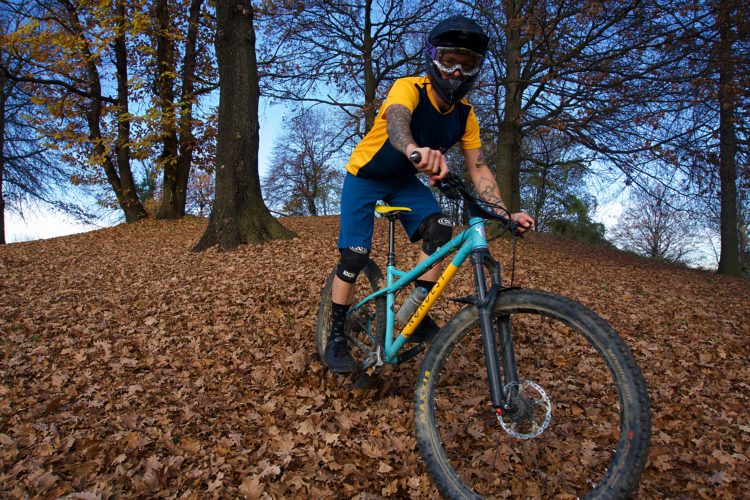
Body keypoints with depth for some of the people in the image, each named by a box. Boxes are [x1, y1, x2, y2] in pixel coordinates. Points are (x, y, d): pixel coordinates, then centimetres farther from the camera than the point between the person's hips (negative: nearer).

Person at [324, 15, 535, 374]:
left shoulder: (465, 115, -11)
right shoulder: (409, 89, -28)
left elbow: (478, 168, -12)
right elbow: (396, 120, -51)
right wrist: (414, 149, -75)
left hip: (405, 181, 5)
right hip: (366, 175, -4)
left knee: (439, 229, -21)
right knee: (355, 256, -13)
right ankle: (336, 337, 4)